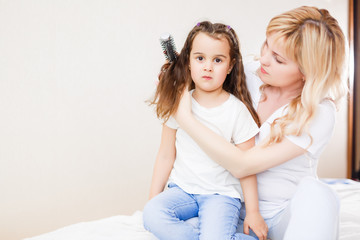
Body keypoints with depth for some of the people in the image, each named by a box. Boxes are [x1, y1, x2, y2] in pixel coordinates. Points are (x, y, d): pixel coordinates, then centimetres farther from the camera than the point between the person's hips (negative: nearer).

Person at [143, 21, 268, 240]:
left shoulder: (237, 110, -9)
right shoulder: (178, 104, 0)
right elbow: (166, 156, 6)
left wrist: (253, 211, -4)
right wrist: (153, 198, 5)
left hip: (222, 193, -3)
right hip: (182, 189, 4)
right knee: (152, 215, -25)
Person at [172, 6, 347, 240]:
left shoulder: (319, 115, -20)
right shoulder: (251, 74, -5)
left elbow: (242, 166, -25)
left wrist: (184, 116, -21)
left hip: (288, 213, -5)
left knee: (315, 193, -38)